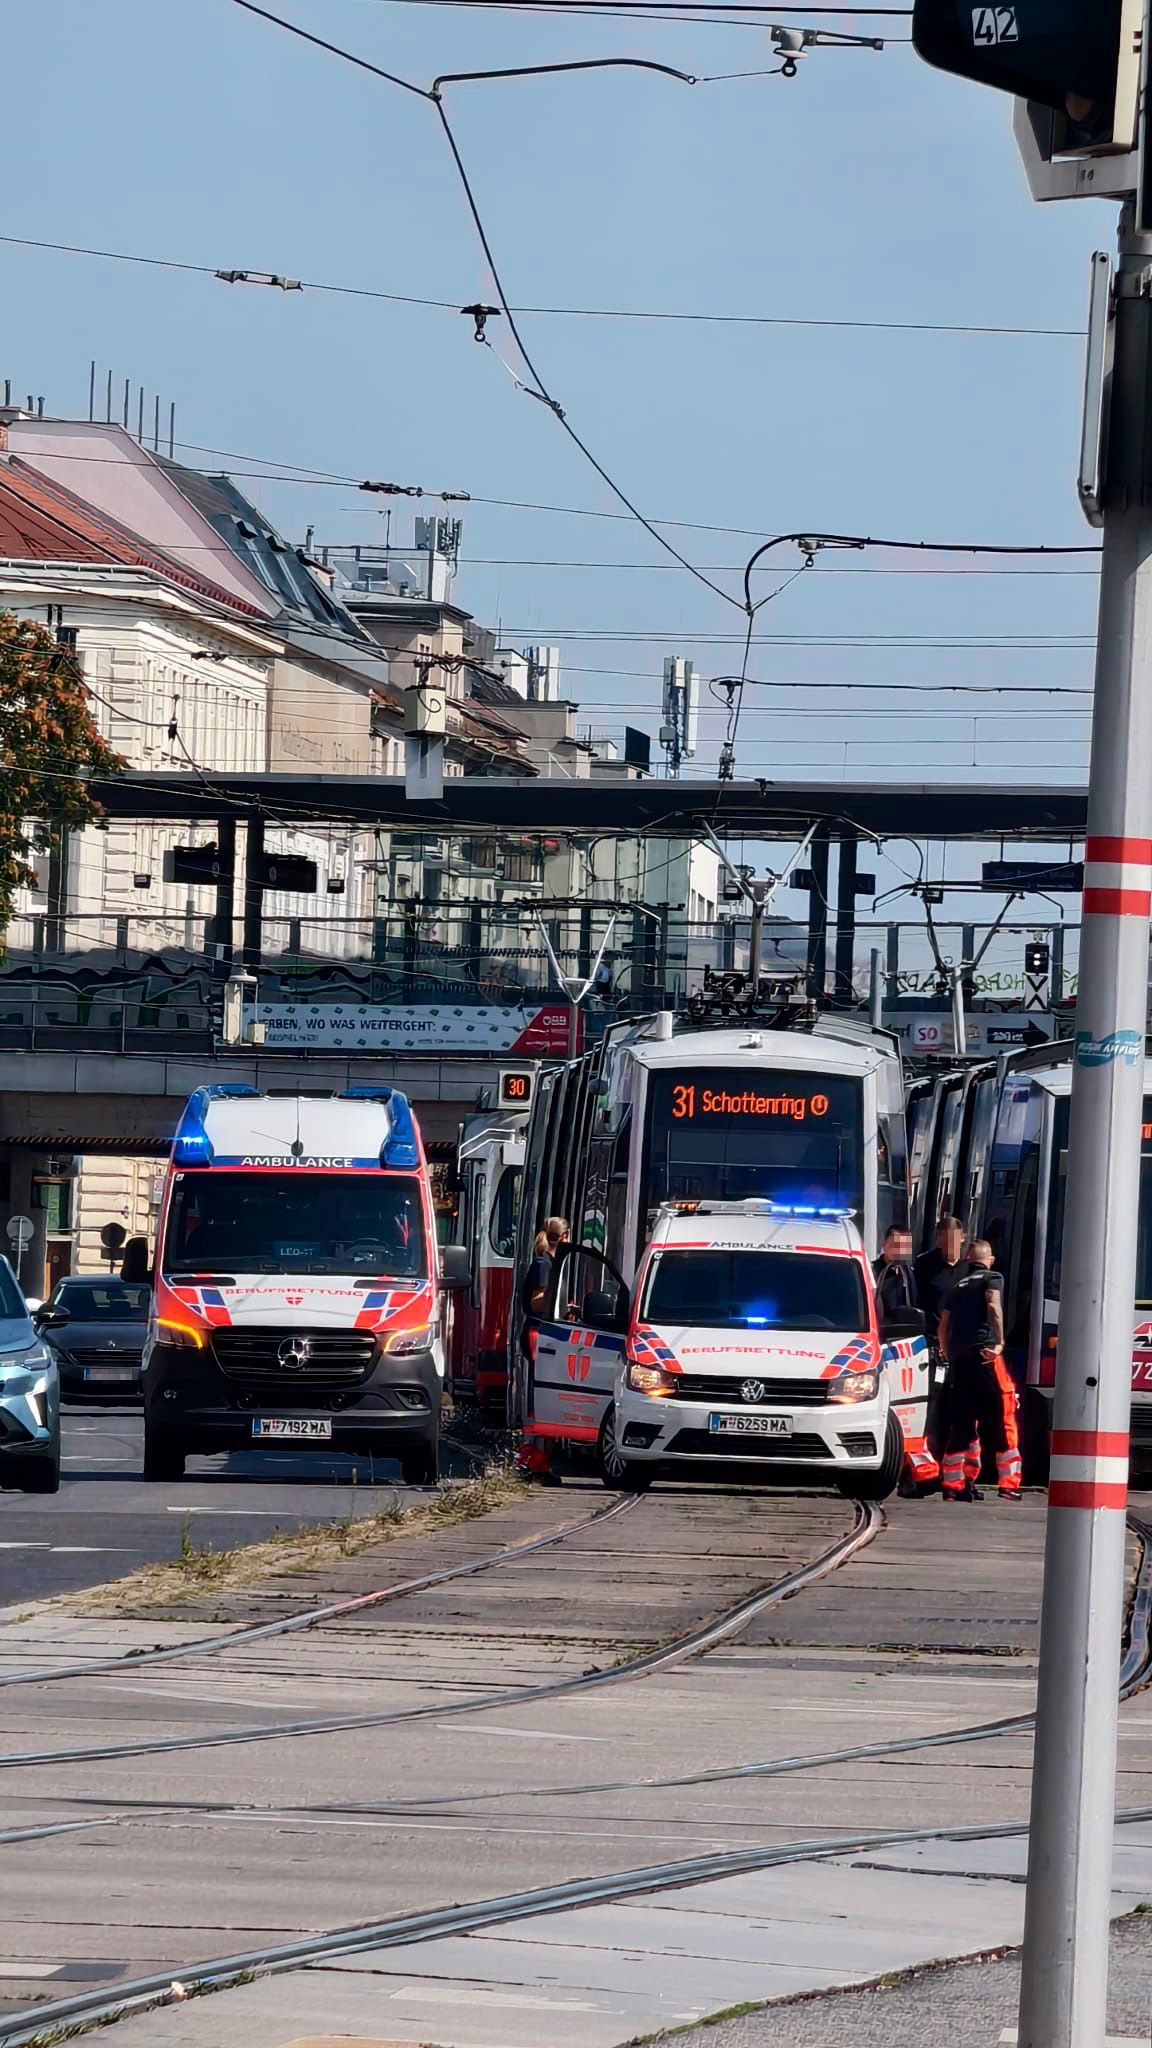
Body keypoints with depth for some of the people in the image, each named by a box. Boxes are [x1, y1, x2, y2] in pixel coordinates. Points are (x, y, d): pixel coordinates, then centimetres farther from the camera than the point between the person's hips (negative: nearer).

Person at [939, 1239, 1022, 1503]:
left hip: (958, 1357, 6)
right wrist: (999, 1343, -14)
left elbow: (943, 1326, 23)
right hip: (984, 1357, -6)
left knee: (960, 1425, 10)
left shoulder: (958, 1287, 24)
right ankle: (1008, 1484, -9)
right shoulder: (992, 1278, 7)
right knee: (1002, 1421, -4)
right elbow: (993, 1306, -12)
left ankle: (953, 1485, 7)